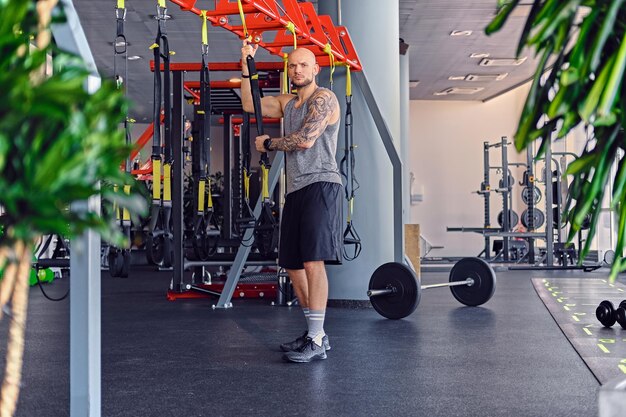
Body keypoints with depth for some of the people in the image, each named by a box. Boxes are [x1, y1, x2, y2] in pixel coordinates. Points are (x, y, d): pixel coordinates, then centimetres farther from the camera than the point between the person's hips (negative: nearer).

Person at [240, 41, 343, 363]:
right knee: (293, 265, 11)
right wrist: (246, 65, 14)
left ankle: (316, 342, -16)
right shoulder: (288, 102, 21)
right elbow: (250, 104, 20)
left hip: (320, 186, -9)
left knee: (312, 261, -19)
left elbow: (305, 140, -15)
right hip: (296, 190, 10)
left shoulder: (323, 98, -4)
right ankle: (315, 333, 20)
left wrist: (268, 143, 0)